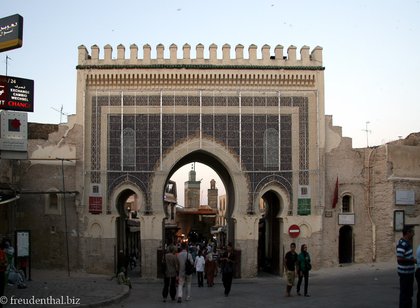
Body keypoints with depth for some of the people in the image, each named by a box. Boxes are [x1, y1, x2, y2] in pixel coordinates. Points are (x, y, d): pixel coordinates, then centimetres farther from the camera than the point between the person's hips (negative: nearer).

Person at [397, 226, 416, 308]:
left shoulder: (407, 242, 11)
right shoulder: (402, 244, -21)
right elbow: (399, 258, -28)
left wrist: (412, 259, 9)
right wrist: (412, 260, -18)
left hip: (409, 272, 10)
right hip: (405, 273, -10)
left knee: (409, 293, 19)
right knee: (404, 293, 0)